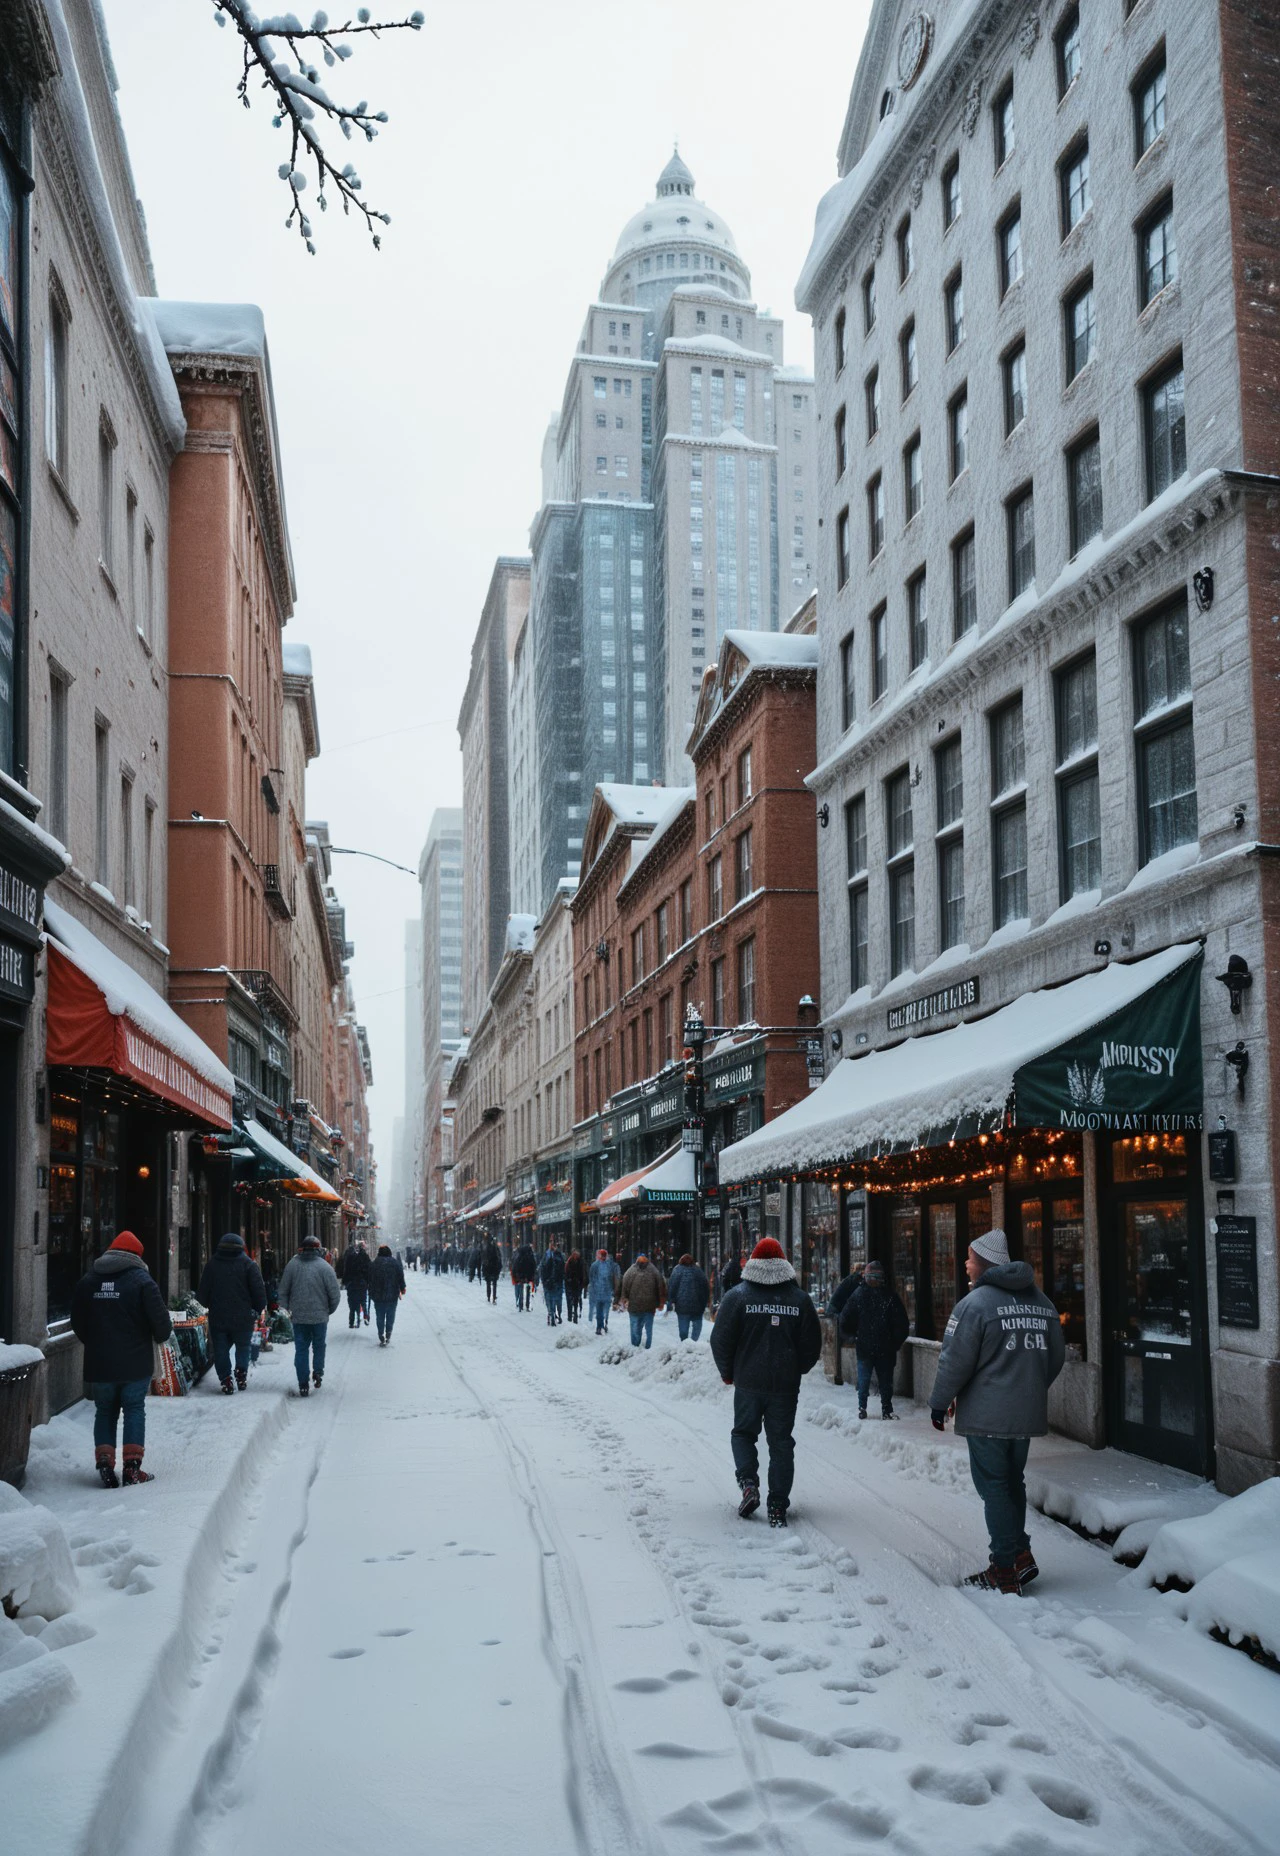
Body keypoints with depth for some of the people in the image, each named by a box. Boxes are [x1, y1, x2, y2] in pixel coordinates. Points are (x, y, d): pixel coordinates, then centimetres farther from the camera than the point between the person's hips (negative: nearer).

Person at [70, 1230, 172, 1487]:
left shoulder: (87, 1281, 6)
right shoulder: (142, 1279, -8)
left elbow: (77, 1322, 13)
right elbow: (160, 1319, -11)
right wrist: (162, 1336, 10)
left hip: (98, 1363, 3)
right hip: (135, 1363, -3)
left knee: (105, 1411, 15)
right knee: (134, 1410, 6)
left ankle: (104, 1462, 5)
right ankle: (132, 1466, 1)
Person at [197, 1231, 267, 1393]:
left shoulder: (211, 1264, 2)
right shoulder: (248, 1264, -5)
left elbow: (202, 1292, 7)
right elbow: (259, 1290, -6)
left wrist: (209, 1305, 25)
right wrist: (258, 1309, 9)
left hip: (218, 1317, 1)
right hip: (243, 1317, -1)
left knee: (221, 1349, 8)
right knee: (243, 1346, 15)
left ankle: (225, 1379, -2)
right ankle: (241, 1373, -2)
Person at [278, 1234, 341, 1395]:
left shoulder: (292, 1264, -1)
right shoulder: (325, 1267, -9)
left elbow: (283, 1291, 5)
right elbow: (335, 1294, -8)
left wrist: (286, 1309, 16)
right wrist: (329, 1310, 9)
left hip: (298, 1317, 2)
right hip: (320, 1316, -2)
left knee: (301, 1349, 7)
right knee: (319, 1346, 19)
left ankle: (303, 1385, 3)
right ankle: (318, 1372, 7)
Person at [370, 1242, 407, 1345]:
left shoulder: (373, 1264, -2)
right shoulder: (395, 1263, -3)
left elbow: (370, 1280, 3)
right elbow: (401, 1278, 0)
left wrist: (371, 1293, 13)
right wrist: (402, 1289, 13)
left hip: (378, 1295, 0)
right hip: (392, 1295, 0)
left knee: (380, 1317, 6)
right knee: (390, 1316, 9)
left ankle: (381, 1338, 3)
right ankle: (388, 1336, 2)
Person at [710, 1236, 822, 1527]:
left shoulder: (738, 1296, -5)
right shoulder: (799, 1299, 0)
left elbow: (721, 1340, -4)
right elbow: (813, 1345, 4)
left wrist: (727, 1373, 11)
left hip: (748, 1382, -1)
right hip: (786, 1384, 1)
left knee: (743, 1433, 18)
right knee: (781, 1443, 8)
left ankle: (748, 1482, -4)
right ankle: (778, 1508, 4)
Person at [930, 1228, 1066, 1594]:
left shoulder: (975, 1303, -14)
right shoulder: (1041, 1302, 8)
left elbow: (955, 1362, -14)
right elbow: (1055, 1357, 15)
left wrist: (939, 1403, -2)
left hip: (986, 1414, -7)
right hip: (1028, 1413, 7)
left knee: (994, 1486, 0)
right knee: (1013, 1482, 19)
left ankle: (1005, 1570, 1)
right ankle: (1021, 1555, 17)